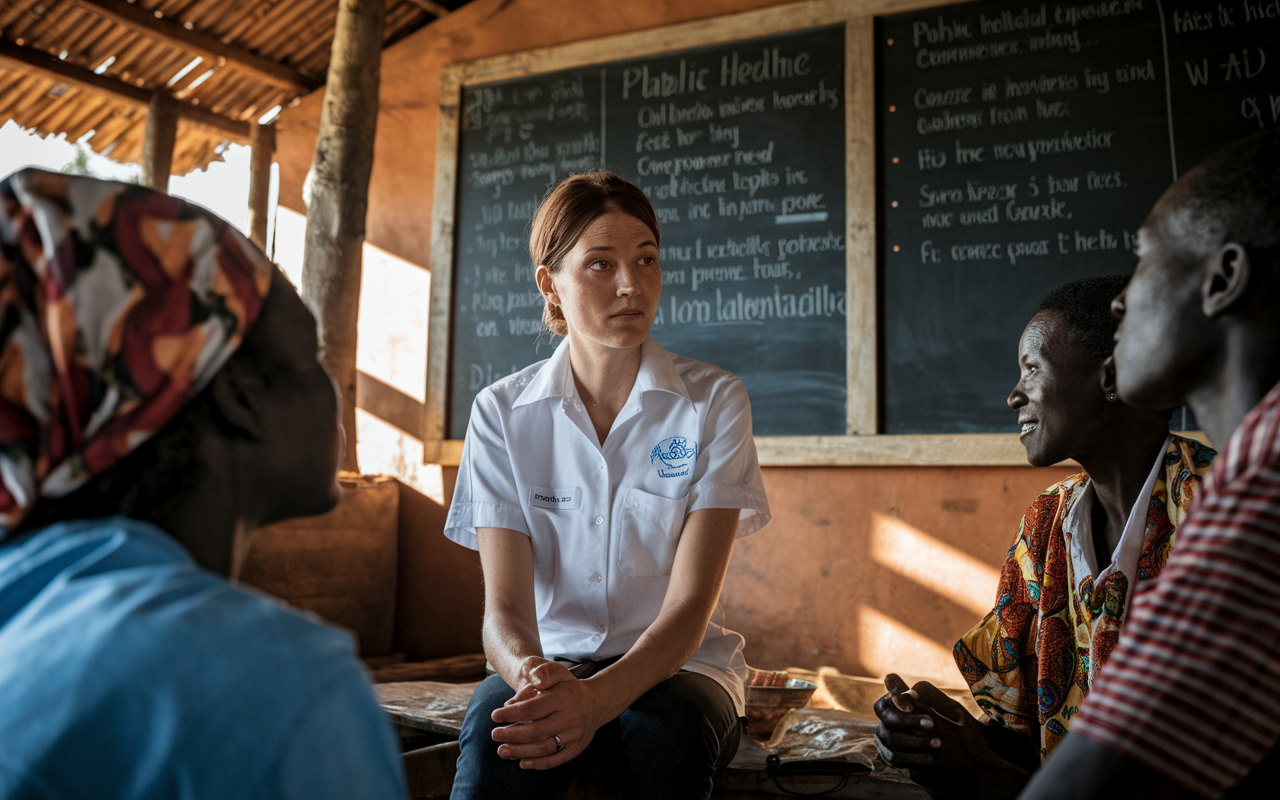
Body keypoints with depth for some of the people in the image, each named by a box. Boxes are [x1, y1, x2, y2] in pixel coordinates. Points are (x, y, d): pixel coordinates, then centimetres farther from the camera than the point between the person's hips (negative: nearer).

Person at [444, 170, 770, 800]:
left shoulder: (714, 401, -5)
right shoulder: (501, 412, -1)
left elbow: (690, 604, -13)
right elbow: (504, 604, -9)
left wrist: (598, 697, -33)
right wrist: (530, 673, -34)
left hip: (675, 665, 0)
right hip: (551, 659, 0)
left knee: (666, 735, -34)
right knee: (494, 725, -33)